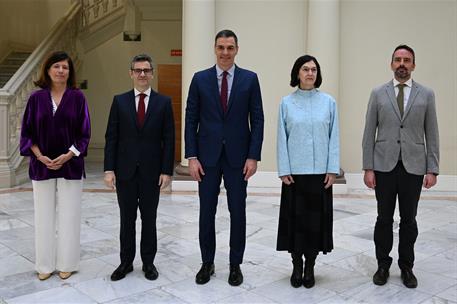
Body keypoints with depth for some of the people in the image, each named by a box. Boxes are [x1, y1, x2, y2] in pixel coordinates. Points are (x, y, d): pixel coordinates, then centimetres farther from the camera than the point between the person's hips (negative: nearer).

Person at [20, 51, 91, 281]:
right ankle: (45, 264, 19)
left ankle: (66, 263, 17)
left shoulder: (77, 98, -1)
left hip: (70, 165, -1)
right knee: (44, 215, 7)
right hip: (42, 165, 1)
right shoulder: (36, 98, 2)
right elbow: (27, 133, 4)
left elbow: (84, 133, -2)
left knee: (69, 214, 4)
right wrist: (40, 156, -11)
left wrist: (67, 156, -14)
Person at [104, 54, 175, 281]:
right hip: (125, 170, 1)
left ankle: (148, 262, 23)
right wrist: (109, 169, -5)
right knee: (127, 219, 10)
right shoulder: (119, 101, 4)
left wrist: (167, 171, -7)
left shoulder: (164, 102, 1)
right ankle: (126, 262, 24)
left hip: (152, 171, -1)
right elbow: (111, 137, 1)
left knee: (149, 219, 9)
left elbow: (168, 139, -1)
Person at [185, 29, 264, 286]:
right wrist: (192, 157, -5)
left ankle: (236, 264, 23)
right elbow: (191, 120, 2)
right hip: (208, 156, 1)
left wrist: (253, 156, -7)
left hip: (238, 156, 0)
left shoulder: (250, 79, 1)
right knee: (207, 212, 8)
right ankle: (207, 263, 25)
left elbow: (257, 120, 0)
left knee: (238, 212, 8)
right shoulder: (200, 79, 3)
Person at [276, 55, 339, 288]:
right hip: (294, 171, 0)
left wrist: (332, 169, -3)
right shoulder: (286, 103, 1)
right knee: (295, 218, 6)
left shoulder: (328, 102, 3)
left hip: (320, 171, 1)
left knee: (316, 218, 6)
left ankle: (310, 267, 21)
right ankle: (297, 266, 21)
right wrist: (283, 170, -5)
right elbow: (282, 138, 1)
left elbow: (334, 137, 2)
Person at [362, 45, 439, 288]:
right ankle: (383, 265, 22)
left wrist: (432, 169, -2)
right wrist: (368, 168, -4)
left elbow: (431, 134, 4)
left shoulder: (426, 94, 5)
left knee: (409, 219, 9)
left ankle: (406, 267, 24)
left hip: (413, 167, 0)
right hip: (384, 166, 0)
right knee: (384, 218, 8)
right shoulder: (378, 93, 4)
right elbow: (369, 133, 1)